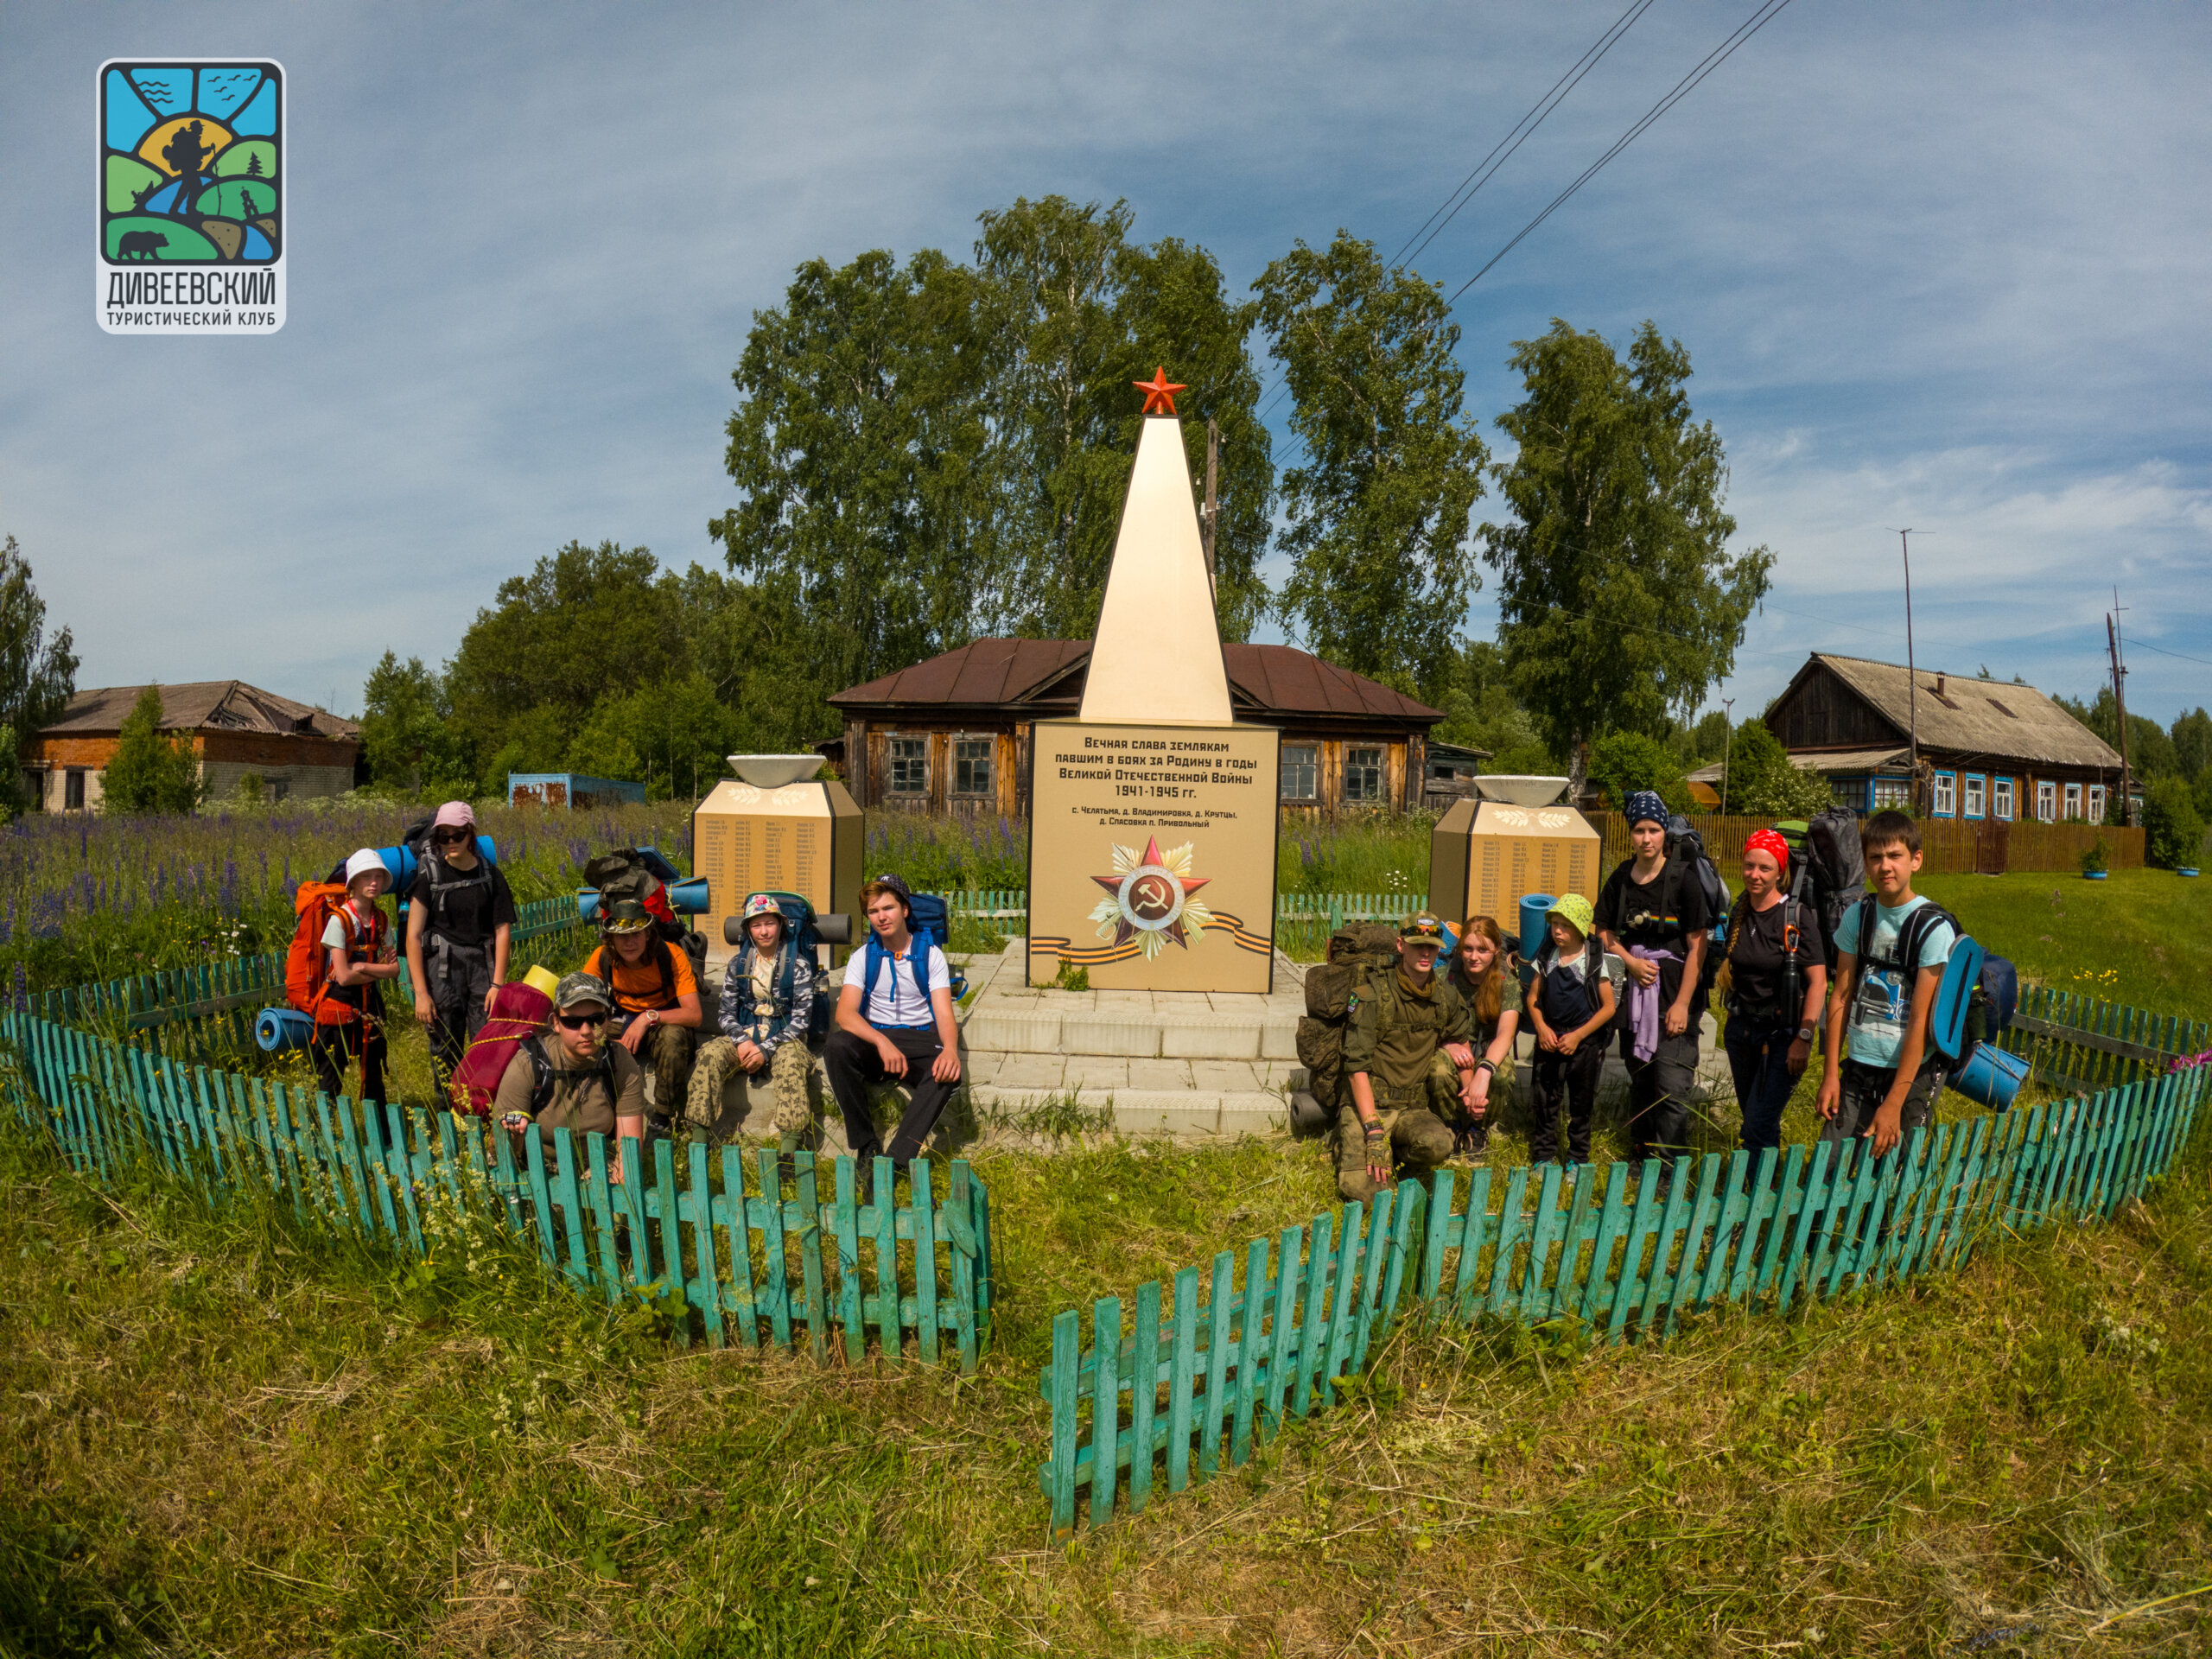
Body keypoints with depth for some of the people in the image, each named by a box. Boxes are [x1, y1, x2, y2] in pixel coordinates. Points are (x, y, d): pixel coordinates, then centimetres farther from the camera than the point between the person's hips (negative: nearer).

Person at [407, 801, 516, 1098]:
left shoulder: (490, 876, 6)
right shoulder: (429, 876, 2)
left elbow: (502, 930, 5)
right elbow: (413, 935, 0)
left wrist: (498, 984, -4)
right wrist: (420, 993, -6)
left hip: (483, 969, 1)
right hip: (441, 970, 0)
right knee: (445, 1052, 4)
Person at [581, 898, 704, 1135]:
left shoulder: (671, 955, -20)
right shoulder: (603, 958, -10)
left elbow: (694, 1015, -25)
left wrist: (649, 1017, -39)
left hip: (668, 1023, -4)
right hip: (626, 1023, 4)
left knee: (673, 1036, -38)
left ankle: (661, 1120, -23)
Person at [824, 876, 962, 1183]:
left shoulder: (930, 954, 5)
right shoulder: (863, 957, 6)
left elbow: (944, 1014, -6)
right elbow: (845, 1013, -9)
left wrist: (950, 1049, -30)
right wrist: (882, 1042, -29)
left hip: (920, 1039, -1)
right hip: (873, 1039, 1)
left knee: (947, 1071, -35)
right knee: (836, 1045, -32)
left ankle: (896, 1160, -37)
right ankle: (867, 1149, -25)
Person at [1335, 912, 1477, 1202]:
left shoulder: (1447, 997, 5)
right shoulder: (1372, 996, -11)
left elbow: (1461, 1039, 26)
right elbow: (1357, 1068, -14)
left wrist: (1470, 1083, 5)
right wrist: (1373, 1130, -22)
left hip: (1413, 1108, 3)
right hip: (1367, 1105, -3)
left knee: (1438, 1145, -32)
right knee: (1362, 1189, -22)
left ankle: (1394, 1156, 1)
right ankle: (1351, 1146, 11)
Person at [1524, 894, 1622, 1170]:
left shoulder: (1596, 961, -9)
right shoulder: (1546, 958, 2)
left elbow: (1608, 1007, -8)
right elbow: (1533, 997, 8)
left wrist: (1578, 1036, -13)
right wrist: (1542, 1028, -7)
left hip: (1585, 1041, -2)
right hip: (1550, 1038, 3)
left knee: (1582, 1102, 9)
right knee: (1544, 1098, 5)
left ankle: (1577, 1159, 23)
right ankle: (1543, 1157, 18)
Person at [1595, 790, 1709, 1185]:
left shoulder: (1683, 879, -9)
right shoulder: (1620, 880, 4)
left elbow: (1697, 945, -9)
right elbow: (1605, 933, 13)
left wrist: (1682, 1003, -12)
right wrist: (1631, 961, -7)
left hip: (1675, 992, -4)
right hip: (1635, 990, 5)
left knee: (1672, 1085, -9)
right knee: (1639, 1079, 14)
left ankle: (1669, 1173, 0)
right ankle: (1641, 1156, 29)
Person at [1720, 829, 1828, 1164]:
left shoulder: (1798, 916, -13)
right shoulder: (1738, 913, 4)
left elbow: (1818, 982, -14)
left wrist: (1803, 1038, -18)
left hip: (1782, 1032, -6)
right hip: (1741, 1029, 6)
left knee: (1759, 1126, -10)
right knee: (1753, 1120, 16)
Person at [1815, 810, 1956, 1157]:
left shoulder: (1933, 928, -10)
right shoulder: (1857, 916, 3)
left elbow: (1920, 1020, -13)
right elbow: (1840, 997, 6)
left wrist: (1894, 1104, -15)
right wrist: (1831, 1074, 2)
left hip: (1910, 1076, -3)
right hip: (1857, 1071, 3)